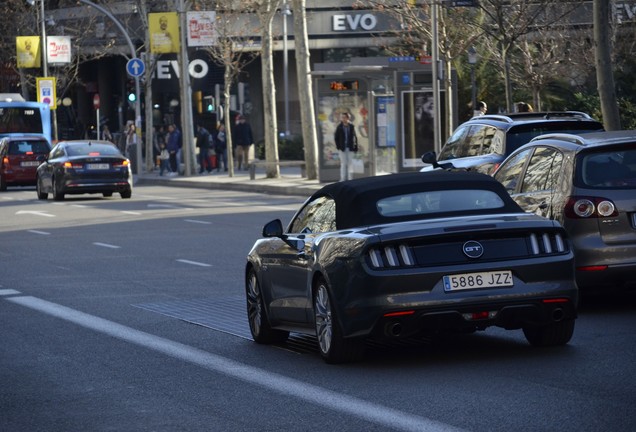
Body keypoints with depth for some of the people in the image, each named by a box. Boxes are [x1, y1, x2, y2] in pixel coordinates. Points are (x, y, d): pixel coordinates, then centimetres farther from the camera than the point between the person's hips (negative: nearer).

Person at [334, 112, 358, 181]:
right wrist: (338, 146, -3)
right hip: (342, 148, -1)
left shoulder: (351, 127, 3)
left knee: (350, 163, 2)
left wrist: (355, 147, 0)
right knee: (343, 163, -2)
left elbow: (354, 137, 6)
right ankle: (343, 178, 2)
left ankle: (349, 178, 7)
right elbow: (336, 137, 5)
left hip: (350, 148, 1)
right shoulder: (339, 127, 0)